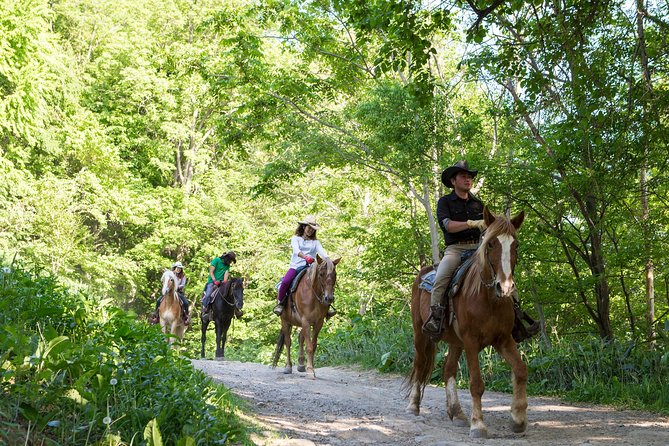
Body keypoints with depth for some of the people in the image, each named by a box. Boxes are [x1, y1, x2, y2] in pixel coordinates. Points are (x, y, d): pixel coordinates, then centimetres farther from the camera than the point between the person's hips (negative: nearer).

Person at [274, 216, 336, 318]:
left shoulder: (315, 242, 17)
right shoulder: (296, 238, 10)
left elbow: (322, 252, -2)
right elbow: (296, 250, -11)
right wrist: (305, 257, -32)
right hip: (296, 266, -2)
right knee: (285, 281, -29)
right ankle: (280, 303, -6)